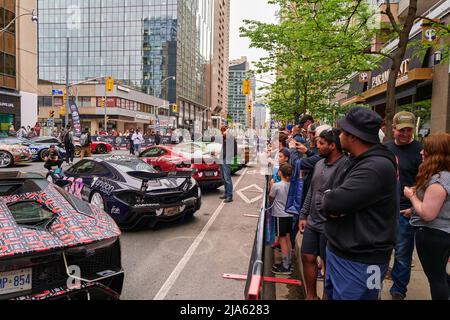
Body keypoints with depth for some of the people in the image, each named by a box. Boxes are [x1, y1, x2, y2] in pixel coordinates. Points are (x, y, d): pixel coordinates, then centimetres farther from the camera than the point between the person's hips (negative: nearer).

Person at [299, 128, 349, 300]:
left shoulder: (345, 165, -18)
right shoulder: (319, 164, 9)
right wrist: (304, 215, 14)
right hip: (312, 222, 8)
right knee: (308, 258, 15)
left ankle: (327, 296, 30)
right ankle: (311, 295, 33)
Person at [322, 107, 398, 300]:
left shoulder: (377, 167, -24)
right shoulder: (356, 161, 9)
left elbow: (333, 202, -30)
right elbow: (327, 204, 8)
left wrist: (328, 198, -8)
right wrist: (332, 204, -15)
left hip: (358, 263, -9)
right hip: (337, 252, 9)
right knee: (332, 295, 22)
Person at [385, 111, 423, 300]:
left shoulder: (419, 151, -8)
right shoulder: (384, 148, 6)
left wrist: (415, 208, -12)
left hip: (405, 212, -5)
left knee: (402, 254, 5)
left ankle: (398, 291, 22)